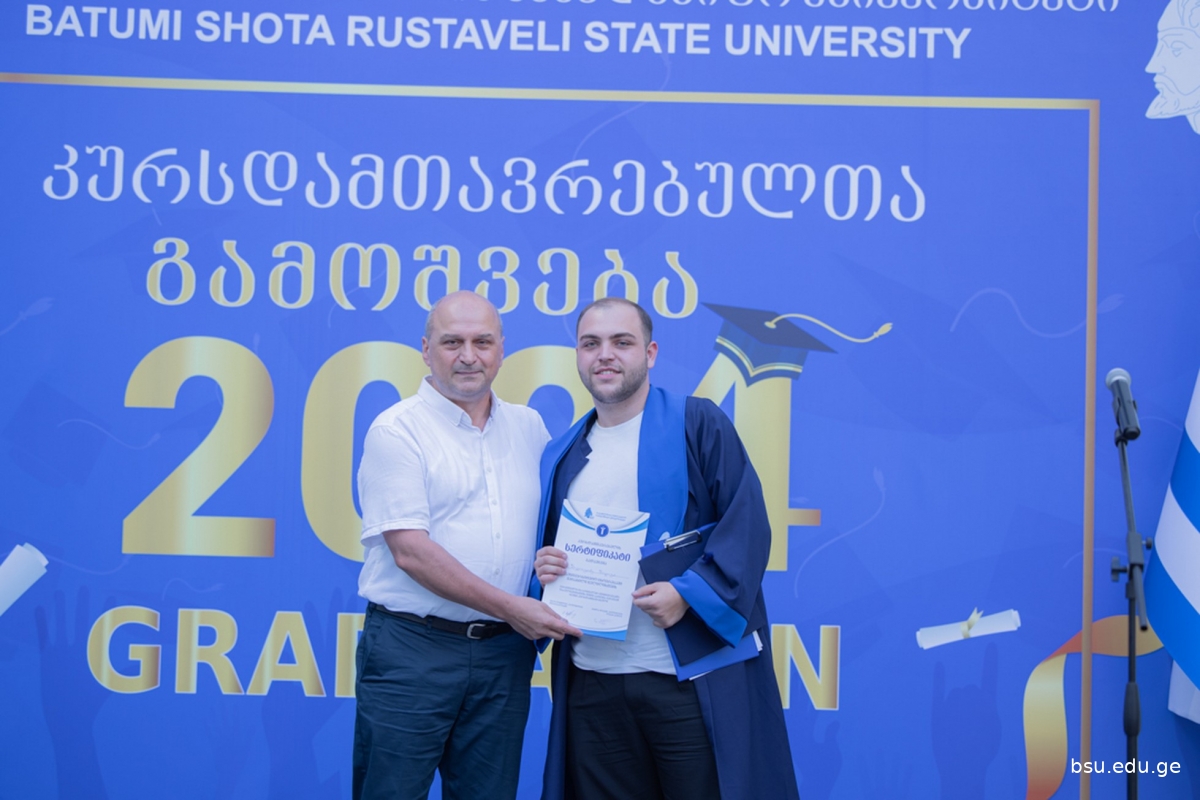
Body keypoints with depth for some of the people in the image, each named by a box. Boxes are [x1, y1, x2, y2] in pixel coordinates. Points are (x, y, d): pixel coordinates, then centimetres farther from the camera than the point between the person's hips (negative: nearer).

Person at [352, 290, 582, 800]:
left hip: (504, 652, 5)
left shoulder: (529, 427, 12)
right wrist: (508, 607, -16)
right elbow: (410, 550, -14)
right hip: (412, 647, -5)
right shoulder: (397, 430, -6)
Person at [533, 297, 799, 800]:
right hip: (592, 683, 5)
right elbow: (548, 550, 23)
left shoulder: (697, 425, 0)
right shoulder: (562, 455, 16)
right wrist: (544, 568, -1)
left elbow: (747, 522, -8)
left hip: (690, 680, -5)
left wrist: (690, 591, -19)